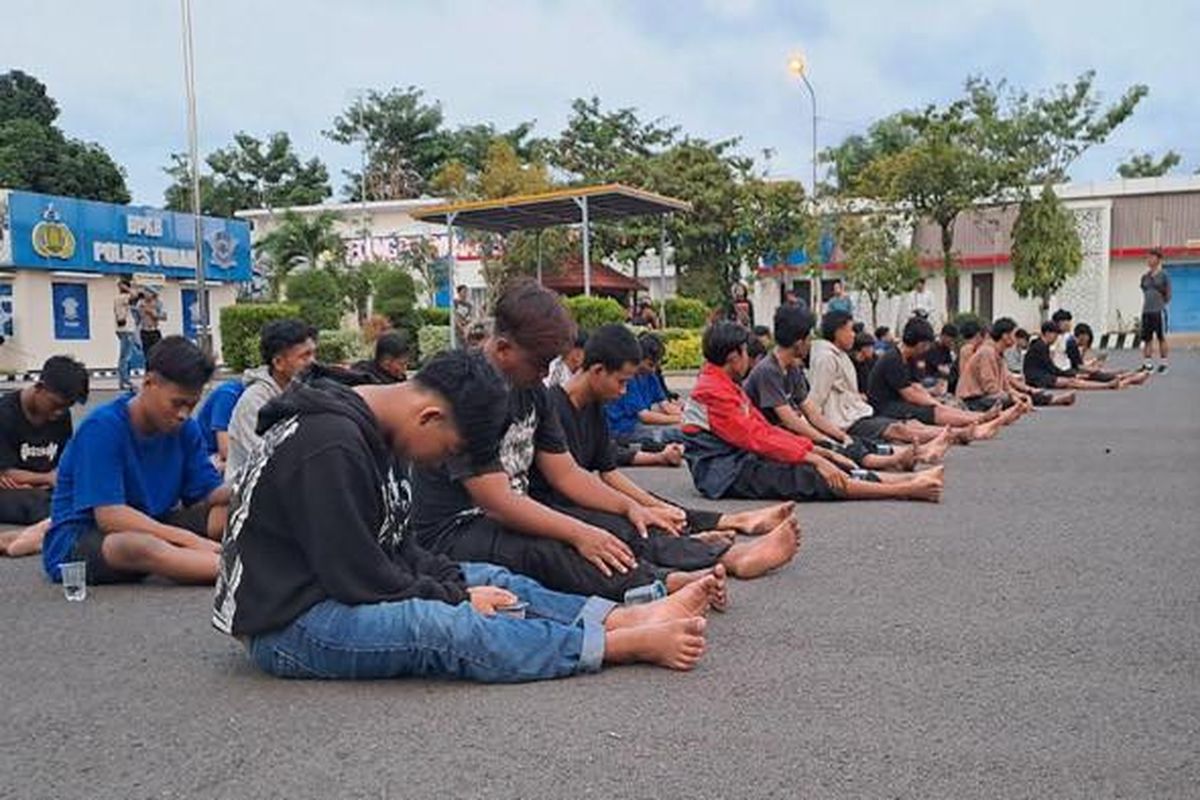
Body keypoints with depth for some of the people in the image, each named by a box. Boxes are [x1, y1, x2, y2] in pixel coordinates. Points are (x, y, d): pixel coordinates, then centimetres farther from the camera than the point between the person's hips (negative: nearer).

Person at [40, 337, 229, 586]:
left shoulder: (185, 428, 2)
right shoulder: (103, 428, -17)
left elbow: (209, 494, 0)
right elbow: (109, 516, -25)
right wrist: (190, 540, -30)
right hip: (75, 545, -7)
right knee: (141, 546, -41)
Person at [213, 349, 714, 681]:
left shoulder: (377, 434, 8)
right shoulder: (329, 448, -24)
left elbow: (398, 546, 11)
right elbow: (361, 578, -24)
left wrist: (458, 584, -4)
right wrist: (456, 599, -14)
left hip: (343, 586, 10)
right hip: (289, 622, -10)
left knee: (491, 579, 2)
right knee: (446, 628, -31)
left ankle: (632, 617, -9)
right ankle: (631, 644, -30)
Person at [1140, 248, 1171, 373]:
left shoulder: (1163, 276, -2)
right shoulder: (1145, 277, 12)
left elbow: (1168, 294, 1)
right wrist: (1145, 306, 13)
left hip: (1159, 311, -5)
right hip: (1146, 311, 5)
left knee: (1161, 338, 1)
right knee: (1146, 338, 4)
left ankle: (1163, 363, 7)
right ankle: (1147, 363, 9)